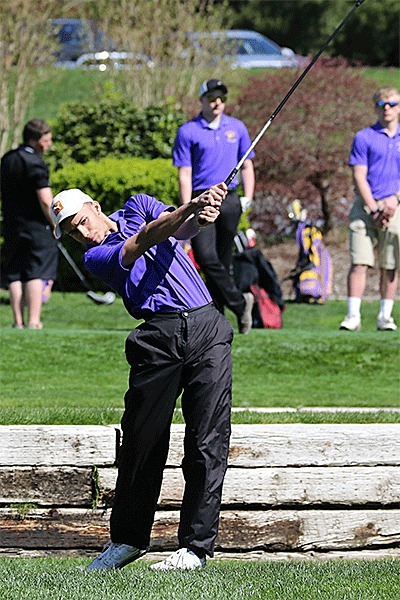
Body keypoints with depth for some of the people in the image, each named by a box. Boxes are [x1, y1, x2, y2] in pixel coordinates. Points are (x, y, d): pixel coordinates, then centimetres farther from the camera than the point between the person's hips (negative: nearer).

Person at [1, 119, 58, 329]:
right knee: (37, 273, -3)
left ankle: (18, 321, 5)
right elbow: (45, 200, -18)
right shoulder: (36, 163, -14)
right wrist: (55, 225, -7)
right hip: (37, 227, -6)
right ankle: (33, 321, -8)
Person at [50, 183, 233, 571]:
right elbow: (143, 241, -12)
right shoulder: (96, 257, 5)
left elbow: (180, 229, -2)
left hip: (207, 328, 1)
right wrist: (192, 206, -25)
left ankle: (196, 545, -4)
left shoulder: (138, 206, 16)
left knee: (207, 443, -6)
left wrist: (200, 217, -26)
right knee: (141, 440, 0)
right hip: (158, 337, -1)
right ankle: (128, 539, 16)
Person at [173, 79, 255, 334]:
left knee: (224, 261, 5)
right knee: (206, 257, -18)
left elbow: (247, 165, 18)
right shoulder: (188, 132, 0)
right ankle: (240, 303, -12)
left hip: (229, 201, 3)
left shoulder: (237, 128, 11)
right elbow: (184, 173, -2)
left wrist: (248, 198, 6)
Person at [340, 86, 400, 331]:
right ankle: (353, 316, -9)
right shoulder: (364, 137, 3)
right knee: (360, 262, -8)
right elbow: (359, 176, -2)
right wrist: (374, 209, -10)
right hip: (366, 205, -2)